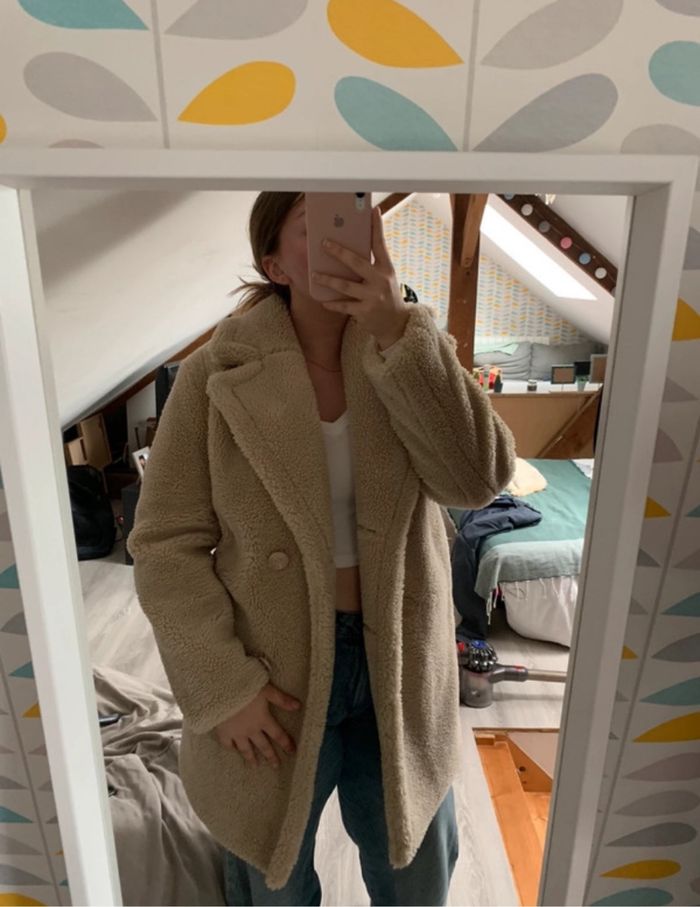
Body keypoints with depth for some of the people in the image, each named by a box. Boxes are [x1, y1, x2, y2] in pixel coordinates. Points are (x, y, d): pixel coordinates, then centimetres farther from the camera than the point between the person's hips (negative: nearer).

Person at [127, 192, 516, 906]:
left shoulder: (409, 353, -5)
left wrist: (398, 334, -26)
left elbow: (479, 478, -19)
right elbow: (165, 546, -10)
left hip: (399, 667, 3)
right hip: (274, 677, -2)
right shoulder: (217, 374, -13)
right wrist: (224, 685, -13)